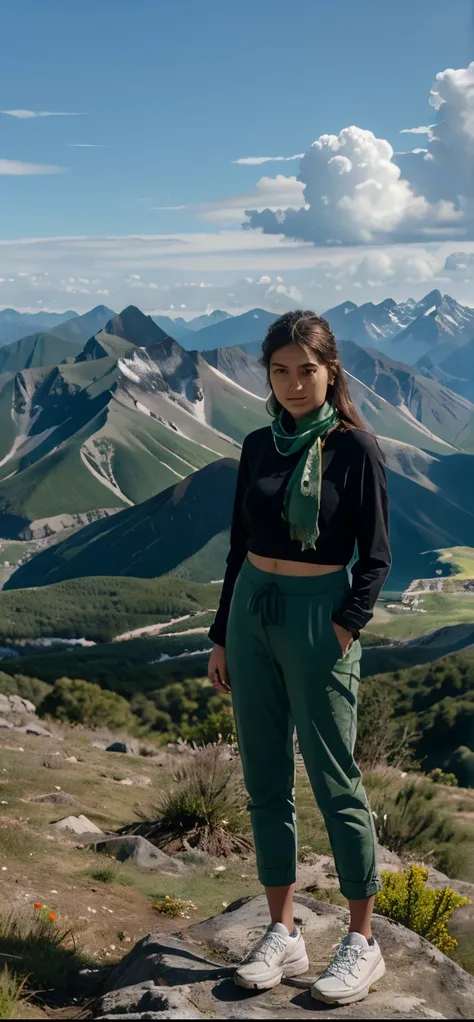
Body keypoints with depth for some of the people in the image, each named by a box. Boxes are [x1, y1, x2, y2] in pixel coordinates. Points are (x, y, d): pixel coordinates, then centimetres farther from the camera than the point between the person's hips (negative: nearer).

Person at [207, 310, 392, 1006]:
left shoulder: (354, 448, -6)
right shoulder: (259, 446, 8)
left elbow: (375, 558, -5)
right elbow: (240, 547, 13)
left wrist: (344, 629, -16)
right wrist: (222, 636, 12)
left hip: (319, 617, -5)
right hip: (251, 612, 6)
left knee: (335, 783, 1)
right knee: (266, 784, 9)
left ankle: (363, 943, 15)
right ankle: (282, 936, 22)